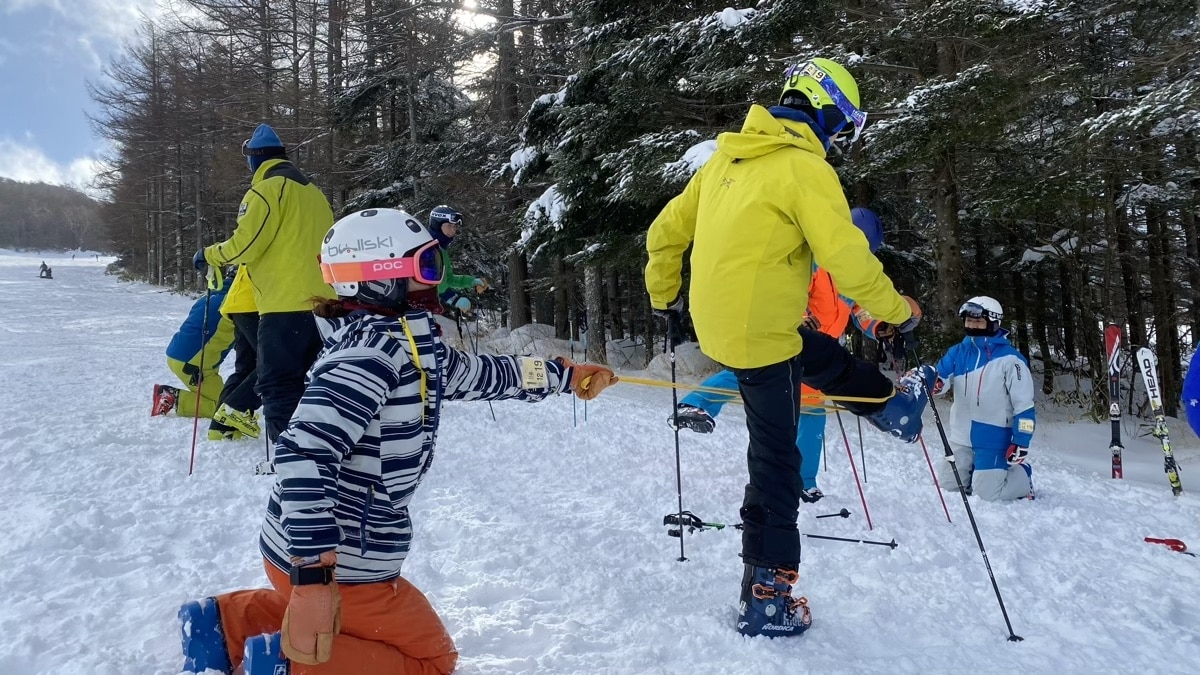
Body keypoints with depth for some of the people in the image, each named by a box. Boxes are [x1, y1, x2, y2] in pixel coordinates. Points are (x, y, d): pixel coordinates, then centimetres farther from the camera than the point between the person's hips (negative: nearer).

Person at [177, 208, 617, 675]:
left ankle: (227, 623, 23)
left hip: (325, 549, 9)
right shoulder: (371, 352, -24)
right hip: (336, 564, -9)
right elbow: (303, 454, -33)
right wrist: (314, 578, -35)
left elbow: (475, 373, 20)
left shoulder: (413, 345, 4)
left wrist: (566, 375, 27)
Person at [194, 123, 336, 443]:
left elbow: (243, 245, -9)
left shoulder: (266, 189, -5)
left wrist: (208, 255, 8)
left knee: (278, 386, -4)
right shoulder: (314, 192, 18)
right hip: (324, 303, 8)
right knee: (310, 383, 15)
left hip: (285, 305, -8)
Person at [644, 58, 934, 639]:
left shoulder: (727, 158, 9)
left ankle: (890, 406, 56)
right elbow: (848, 260, -19)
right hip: (760, 333, -8)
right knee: (775, 460, 3)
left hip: (713, 322, 8)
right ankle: (765, 599, 14)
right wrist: (900, 312, -3)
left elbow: (667, 230, 13)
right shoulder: (804, 168, -15)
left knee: (821, 356, 31)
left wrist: (664, 299, 25)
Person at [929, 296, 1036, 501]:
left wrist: (1021, 441, -14)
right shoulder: (958, 352, 3)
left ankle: (1022, 476, 20)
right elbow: (940, 381, -1)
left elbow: (1024, 403, -10)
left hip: (993, 439, -5)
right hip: (961, 438, 6)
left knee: (985, 495, -8)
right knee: (947, 488, 9)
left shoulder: (1009, 359, -11)